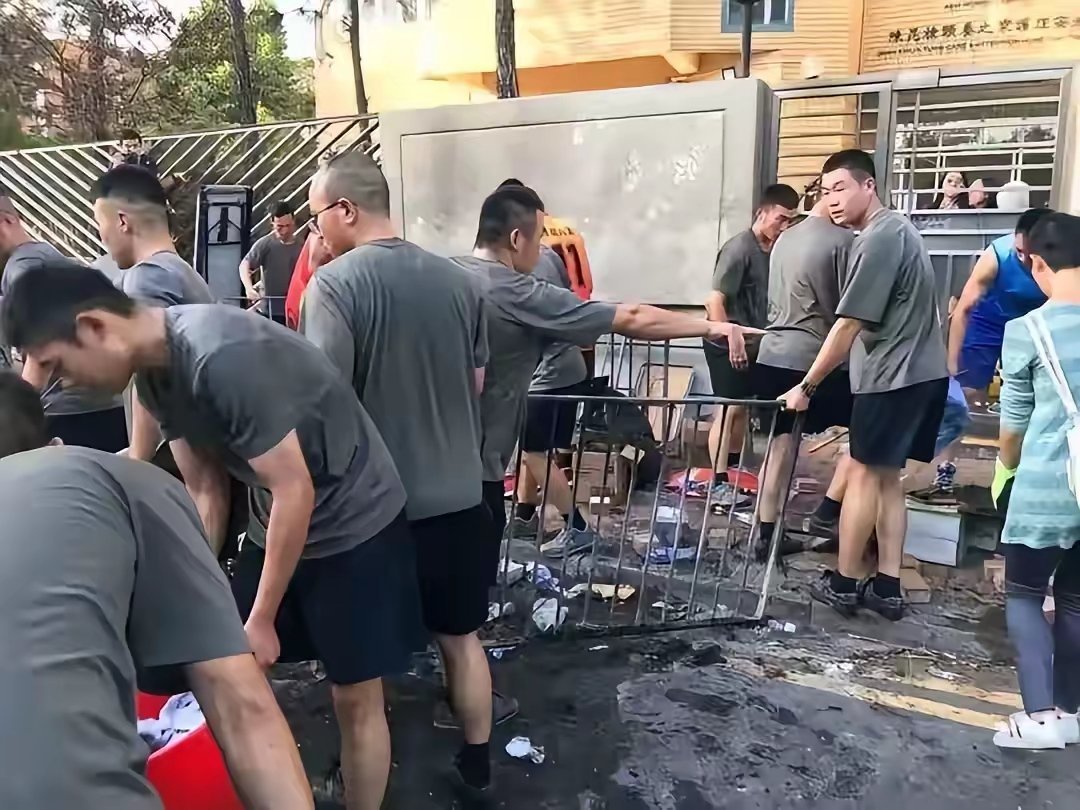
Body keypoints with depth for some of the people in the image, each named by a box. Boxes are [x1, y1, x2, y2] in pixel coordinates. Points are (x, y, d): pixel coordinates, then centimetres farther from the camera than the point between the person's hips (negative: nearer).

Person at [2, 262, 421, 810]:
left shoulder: (223, 357, -30)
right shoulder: (154, 375, -2)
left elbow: (294, 489, -25)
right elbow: (204, 492, 5)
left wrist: (261, 620, -15)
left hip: (354, 523, -7)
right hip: (279, 522, 8)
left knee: (355, 699, 5)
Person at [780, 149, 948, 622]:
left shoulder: (877, 239, -15)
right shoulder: (896, 229, 16)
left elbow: (848, 325, -18)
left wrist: (806, 386, -11)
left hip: (892, 375, -10)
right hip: (917, 371, 10)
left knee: (864, 474, -1)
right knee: (887, 477, 11)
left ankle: (844, 584, 8)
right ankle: (887, 587, 14)